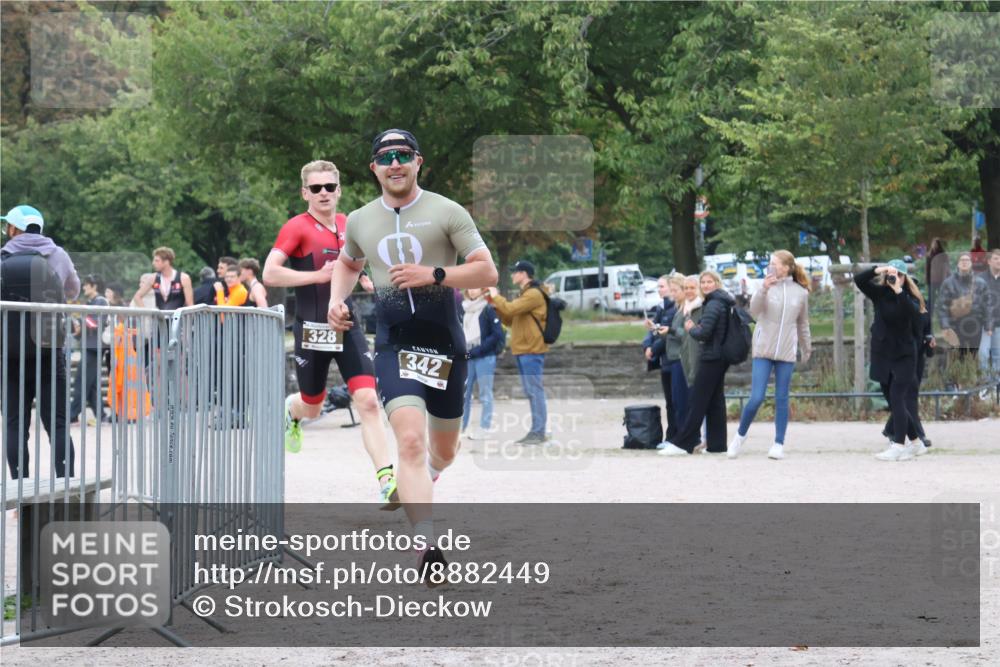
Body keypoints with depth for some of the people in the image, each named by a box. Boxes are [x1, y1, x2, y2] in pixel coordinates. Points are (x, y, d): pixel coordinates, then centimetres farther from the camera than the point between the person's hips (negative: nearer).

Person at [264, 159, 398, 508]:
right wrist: (319, 276, -20)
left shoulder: (347, 225, 9)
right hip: (311, 330, -3)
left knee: (368, 401, -13)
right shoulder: (297, 227, -10)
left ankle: (386, 483, -18)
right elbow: (270, 273, -20)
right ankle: (291, 409, 53)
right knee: (312, 407, 14)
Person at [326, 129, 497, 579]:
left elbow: (487, 272, -5)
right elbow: (348, 263, 31)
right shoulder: (359, 221, 9)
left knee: (443, 452, 14)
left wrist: (433, 275, -17)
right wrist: (337, 300, 12)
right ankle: (426, 546, -32)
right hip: (394, 346, 0)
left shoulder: (447, 213, -1)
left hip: (445, 343, 0)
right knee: (410, 440, -22)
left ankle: (425, 475, 52)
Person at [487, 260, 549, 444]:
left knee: (535, 391, -10)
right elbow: (509, 320, 23)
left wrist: (496, 296, -6)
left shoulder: (534, 294, -11)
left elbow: (511, 309, -21)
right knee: (531, 392, 11)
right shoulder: (524, 295, 21)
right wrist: (495, 304, 11)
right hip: (522, 351, 10)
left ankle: (539, 432, -11)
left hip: (532, 351, -10)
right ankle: (536, 431, 15)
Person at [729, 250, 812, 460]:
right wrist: (764, 290, -27)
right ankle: (740, 436, 12)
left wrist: (807, 348, 22)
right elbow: (754, 312, -14)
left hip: (786, 353, 1)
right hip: (763, 350, -1)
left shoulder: (801, 293, 3)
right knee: (756, 398, -7)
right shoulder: (768, 286, -1)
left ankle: (779, 444, 10)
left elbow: (803, 324, 14)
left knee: (781, 400, 4)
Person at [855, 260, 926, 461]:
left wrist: (898, 291, -33)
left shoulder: (910, 297, -6)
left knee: (897, 399, -14)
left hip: (904, 356, -5)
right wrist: (876, 271, -22)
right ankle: (914, 444, 22)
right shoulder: (879, 294, 3)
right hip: (882, 356, 5)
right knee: (895, 403, 10)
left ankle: (898, 447, -17)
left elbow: (913, 311, -27)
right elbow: (859, 280, -7)